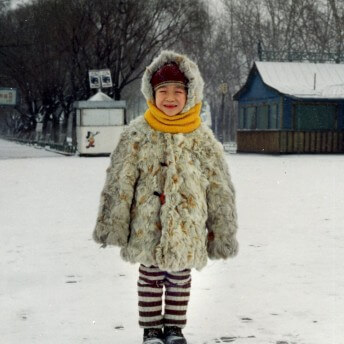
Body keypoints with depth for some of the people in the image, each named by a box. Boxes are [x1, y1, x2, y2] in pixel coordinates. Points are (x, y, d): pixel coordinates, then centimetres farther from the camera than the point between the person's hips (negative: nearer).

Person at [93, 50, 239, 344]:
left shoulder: (202, 136, -3)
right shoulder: (137, 133, -5)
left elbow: (219, 188, 2)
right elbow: (119, 183, -3)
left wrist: (222, 231, 2)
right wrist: (111, 224, -5)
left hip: (186, 227, 1)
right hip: (148, 225, -1)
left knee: (180, 277, 13)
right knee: (151, 275, 10)